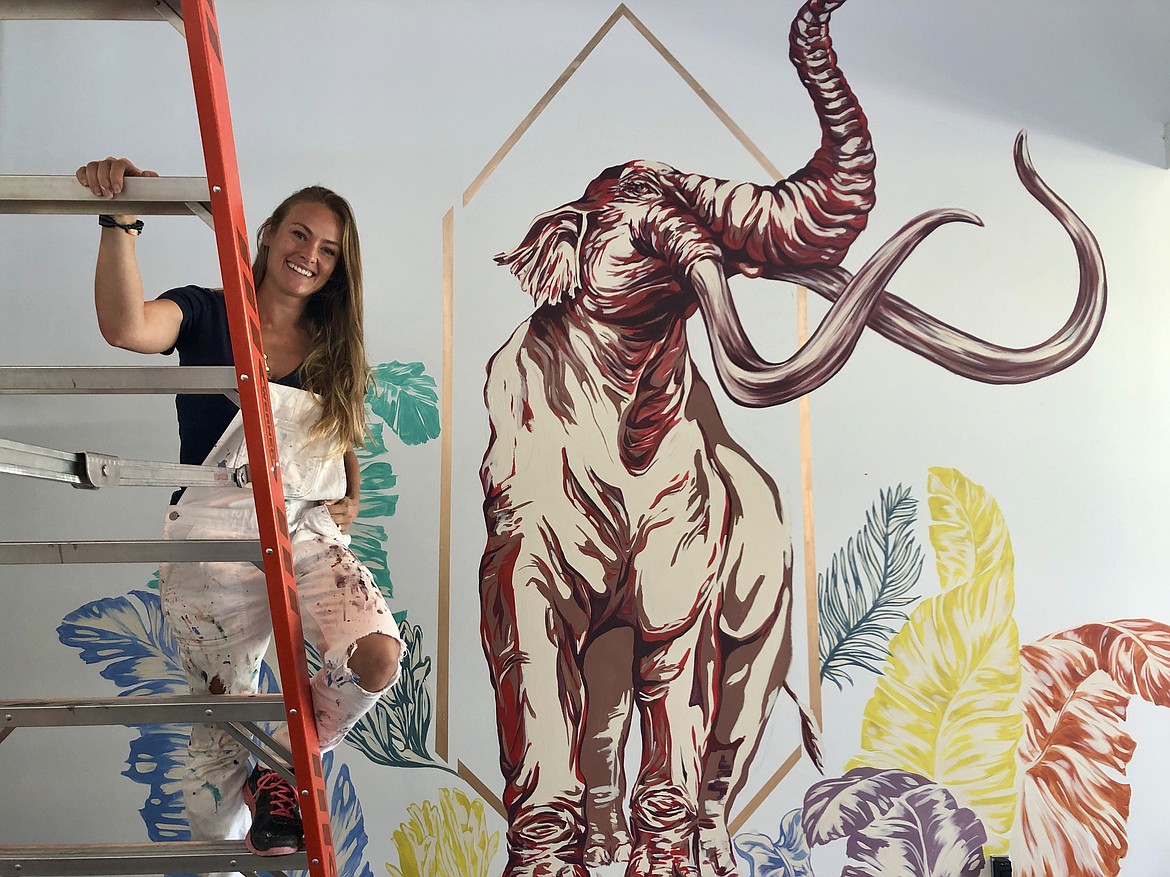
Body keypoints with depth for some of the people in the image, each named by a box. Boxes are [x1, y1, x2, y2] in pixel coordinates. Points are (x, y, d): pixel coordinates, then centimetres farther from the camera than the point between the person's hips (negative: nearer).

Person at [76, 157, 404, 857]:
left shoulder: (336, 352, 12)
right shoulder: (207, 315, -1)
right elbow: (126, 327, -23)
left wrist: (351, 499, 6)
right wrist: (121, 218, -31)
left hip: (308, 538, 3)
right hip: (215, 544, -3)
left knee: (379, 656, -23)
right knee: (223, 724, 6)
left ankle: (280, 773, 4)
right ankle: (216, 845, 36)